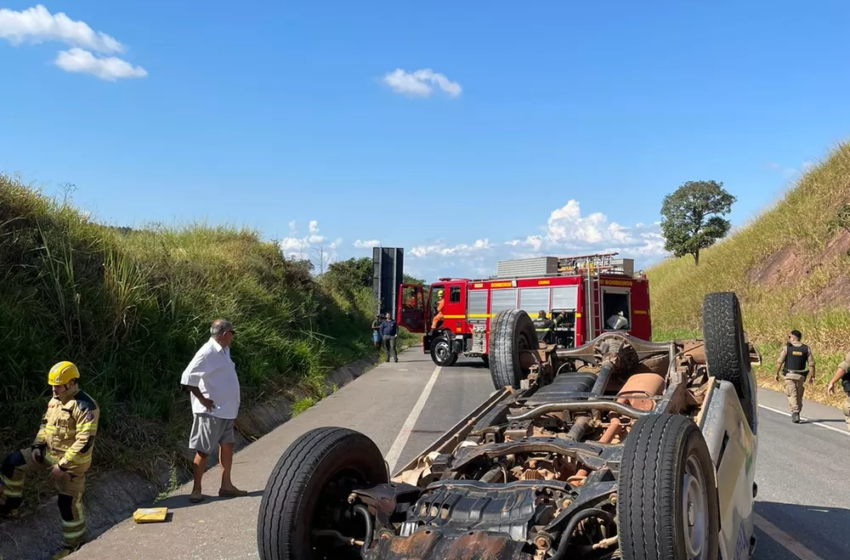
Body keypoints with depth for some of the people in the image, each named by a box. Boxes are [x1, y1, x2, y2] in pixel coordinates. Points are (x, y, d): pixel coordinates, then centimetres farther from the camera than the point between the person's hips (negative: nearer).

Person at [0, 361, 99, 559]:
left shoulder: (85, 407, -25)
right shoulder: (55, 400, 3)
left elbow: (85, 443, -27)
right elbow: (46, 423, 18)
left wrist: (62, 465, -26)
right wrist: (37, 446, 2)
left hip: (71, 461, -9)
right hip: (49, 452, 9)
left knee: (69, 502, 2)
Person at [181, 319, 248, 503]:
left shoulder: (223, 350, 8)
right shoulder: (207, 353, -20)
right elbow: (187, 378, -24)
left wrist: (231, 403, 13)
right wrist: (202, 399, -18)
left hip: (225, 411, 9)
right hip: (211, 412, -9)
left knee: (227, 445, 13)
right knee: (204, 450, 1)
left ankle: (226, 485, 22)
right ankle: (196, 489, 12)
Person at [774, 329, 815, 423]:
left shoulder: (787, 347, -7)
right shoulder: (806, 348, 1)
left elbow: (779, 362, -8)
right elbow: (811, 364, -2)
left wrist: (777, 373, 2)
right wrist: (812, 376, 6)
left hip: (789, 375, -3)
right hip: (801, 376, 3)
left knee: (792, 394, -2)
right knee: (799, 395, 16)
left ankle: (795, 412, -20)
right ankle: (796, 414, 23)